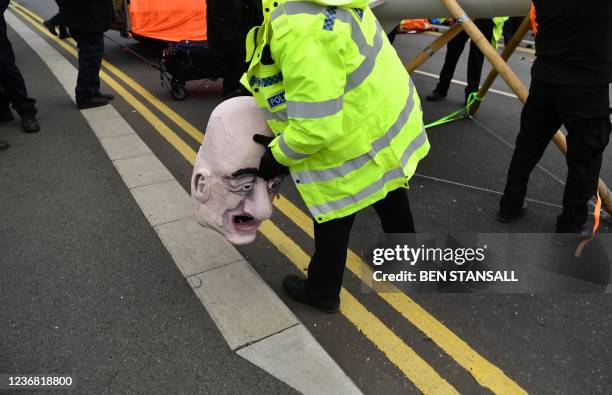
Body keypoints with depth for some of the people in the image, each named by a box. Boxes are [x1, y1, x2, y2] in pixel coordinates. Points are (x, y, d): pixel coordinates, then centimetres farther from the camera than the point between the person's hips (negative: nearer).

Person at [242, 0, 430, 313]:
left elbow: (316, 126, -34)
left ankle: (322, 292, 39)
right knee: (390, 200, 30)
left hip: (357, 143, -10)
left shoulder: (299, 31, -35)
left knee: (331, 222, 14)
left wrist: (279, 156, -13)